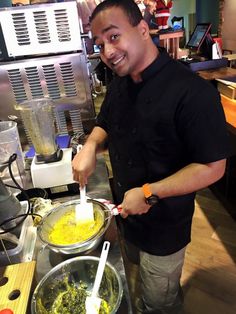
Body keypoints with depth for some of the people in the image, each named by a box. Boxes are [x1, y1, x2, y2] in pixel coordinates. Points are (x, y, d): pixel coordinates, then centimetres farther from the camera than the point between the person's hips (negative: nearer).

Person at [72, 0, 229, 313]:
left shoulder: (192, 92, -27)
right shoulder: (119, 85, -2)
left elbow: (213, 167, -23)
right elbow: (104, 125, 10)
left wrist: (150, 193, -26)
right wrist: (91, 145, -12)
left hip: (164, 228, -7)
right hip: (126, 214, 7)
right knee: (140, 283, 34)